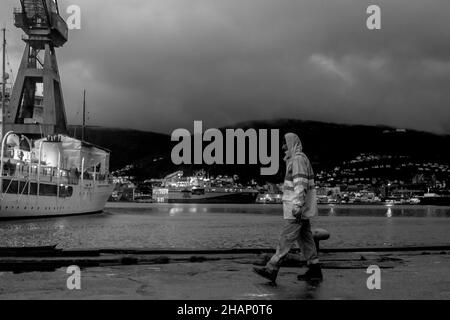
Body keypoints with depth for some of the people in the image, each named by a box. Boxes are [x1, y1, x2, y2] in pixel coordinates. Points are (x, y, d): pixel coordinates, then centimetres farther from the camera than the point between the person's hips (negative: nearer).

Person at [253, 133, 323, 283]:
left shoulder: (298, 159, -14)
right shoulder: (295, 160, 19)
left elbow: (301, 184, -22)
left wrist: (297, 206, -27)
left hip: (297, 208, -10)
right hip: (299, 208, 10)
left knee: (286, 239, -7)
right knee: (305, 238, 10)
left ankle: (271, 270, -4)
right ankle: (314, 270, 12)